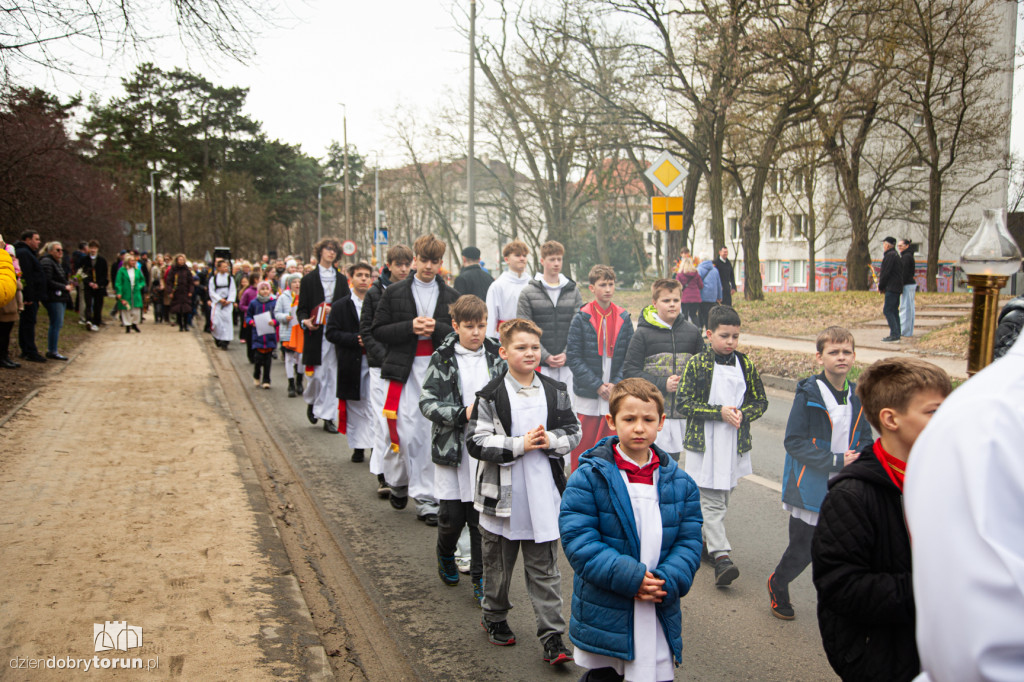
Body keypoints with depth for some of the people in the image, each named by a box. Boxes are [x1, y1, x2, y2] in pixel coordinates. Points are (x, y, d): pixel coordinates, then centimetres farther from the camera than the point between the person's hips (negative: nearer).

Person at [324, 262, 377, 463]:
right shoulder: (340, 306, 6)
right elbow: (331, 333, -1)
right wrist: (355, 339, -13)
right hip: (350, 363, 1)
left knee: (374, 406, -6)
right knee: (354, 407, 8)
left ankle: (376, 444, -2)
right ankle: (358, 446, 18)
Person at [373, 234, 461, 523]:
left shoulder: (451, 296, 10)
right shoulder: (395, 292, 6)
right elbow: (378, 331, 3)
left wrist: (437, 328, -10)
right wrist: (410, 327, -12)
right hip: (405, 370, -1)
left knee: (433, 433, 0)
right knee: (406, 432, -4)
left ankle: (426, 499, 9)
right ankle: (398, 481, 26)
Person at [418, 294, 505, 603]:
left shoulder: (496, 356, 4)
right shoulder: (442, 359, -3)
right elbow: (427, 403, -9)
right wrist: (463, 414, -20)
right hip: (452, 448, -1)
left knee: (481, 515, 5)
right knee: (452, 516, 4)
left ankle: (480, 578, 18)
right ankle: (445, 556, 36)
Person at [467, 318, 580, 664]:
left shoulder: (555, 392, 3)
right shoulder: (491, 396, -8)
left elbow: (574, 432, 6)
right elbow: (477, 443, -12)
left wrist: (549, 440, -14)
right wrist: (520, 444, -20)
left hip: (544, 498, 2)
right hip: (502, 496, -1)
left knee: (545, 570, 7)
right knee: (498, 564, 17)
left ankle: (552, 636, 12)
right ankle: (495, 616, 38)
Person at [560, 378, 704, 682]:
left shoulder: (679, 482, 2)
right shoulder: (588, 477, -10)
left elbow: (689, 540, 2)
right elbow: (577, 539, -15)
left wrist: (669, 581, -15)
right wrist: (627, 576, -21)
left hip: (660, 617, 2)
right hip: (604, 616, -2)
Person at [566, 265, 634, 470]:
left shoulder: (623, 318, 4)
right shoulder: (581, 318, -5)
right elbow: (573, 357, -8)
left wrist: (616, 383, -8)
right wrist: (597, 385, -12)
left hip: (616, 394, 3)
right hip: (587, 395, -3)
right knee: (583, 445, 4)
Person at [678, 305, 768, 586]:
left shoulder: (745, 365, 6)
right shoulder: (697, 364, -7)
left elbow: (760, 401, 11)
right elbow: (685, 404, -11)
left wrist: (743, 414, -8)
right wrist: (719, 412, -18)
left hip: (734, 444, 5)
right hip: (704, 443, -4)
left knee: (723, 498, 15)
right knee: (711, 501, -7)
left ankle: (706, 540, 33)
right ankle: (720, 556, -9)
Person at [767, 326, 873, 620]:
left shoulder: (858, 396, 4)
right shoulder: (808, 394, -11)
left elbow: (866, 439, 14)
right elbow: (794, 441, -13)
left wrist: (858, 459, -7)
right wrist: (835, 461, -19)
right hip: (811, 489, -4)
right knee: (802, 552, 5)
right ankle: (778, 585, 34)